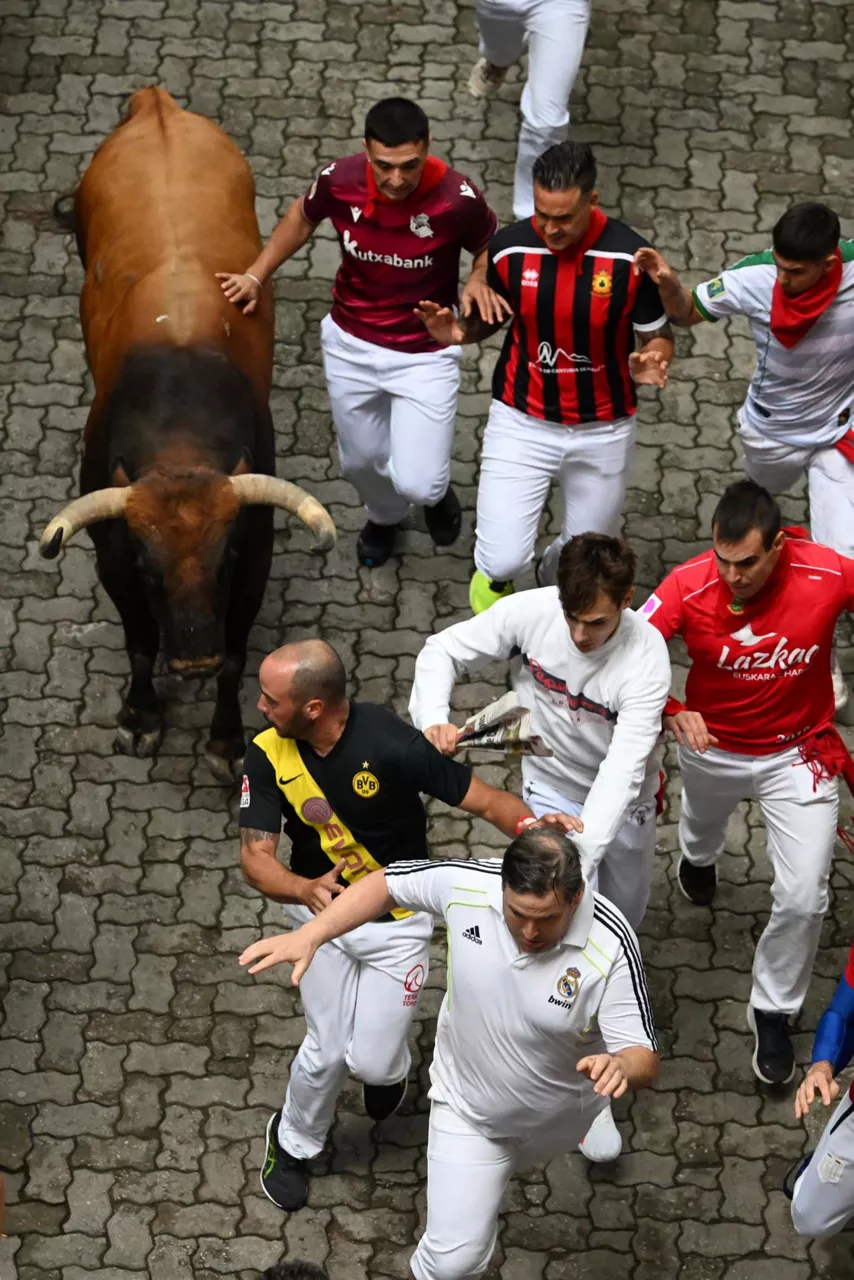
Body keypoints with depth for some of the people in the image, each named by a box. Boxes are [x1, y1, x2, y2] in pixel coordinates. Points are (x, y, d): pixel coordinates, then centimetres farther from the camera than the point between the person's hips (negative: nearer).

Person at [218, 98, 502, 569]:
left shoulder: (458, 198, -27)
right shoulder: (339, 180, -20)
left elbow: (491, 247, -5)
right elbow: (302, 217, 5)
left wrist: (479, 280, -25)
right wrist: (255, 275, -1)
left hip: (425, 353, -3)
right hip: (351, 346, 3)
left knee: (416, 484, -8)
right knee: (361, 459, 22)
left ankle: (436, 490, 33)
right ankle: (384, 515, 59)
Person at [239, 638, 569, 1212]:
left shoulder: (391, 743, -29)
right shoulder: (269, 755, -17)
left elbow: (486, 799, -24)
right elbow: (256, 857, -19)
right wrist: (304, 889, -41)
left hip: (398, 920, -2)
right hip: (321, 908, 2)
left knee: (372, 1062, -3)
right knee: (327, 1053, 1)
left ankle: (387, 1065, 38)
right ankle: (294, 1144, 34)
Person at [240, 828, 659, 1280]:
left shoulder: (609, 946, -36)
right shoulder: (466, 884, -30)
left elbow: (643, 1059, -33)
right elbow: (388, 884, -10)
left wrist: (620, 1067, -57)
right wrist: (310, 935, -21)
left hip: (561, 1116, 0)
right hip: (468, 1110, 0)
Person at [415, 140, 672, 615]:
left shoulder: (630, 257, -20)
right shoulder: (509, 248, -14)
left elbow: (659, 335, -6)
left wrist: (653, 362, -30)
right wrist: (457, 330, -19)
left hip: (602, 430, 0)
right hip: (522, 421, 0)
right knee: (502, 562, -10)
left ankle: (552, 582, 54)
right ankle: (497, 575, 31)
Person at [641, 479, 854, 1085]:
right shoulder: (688, 587, -30)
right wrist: (673, 714, -43)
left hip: (797, 752, -1)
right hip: (712, 746, 1)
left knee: (803, 898, -7)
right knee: (703, 825, 33)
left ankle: (773, 1012, 20)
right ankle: (698, 856, 74)